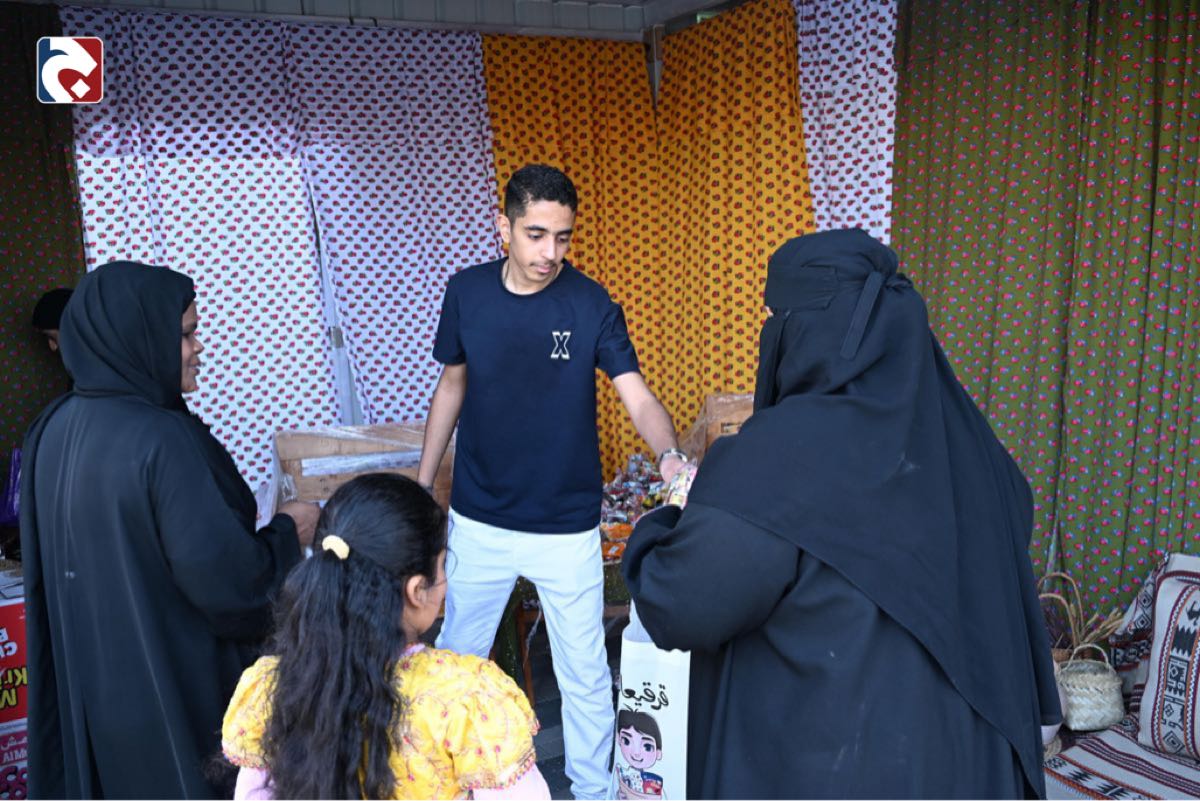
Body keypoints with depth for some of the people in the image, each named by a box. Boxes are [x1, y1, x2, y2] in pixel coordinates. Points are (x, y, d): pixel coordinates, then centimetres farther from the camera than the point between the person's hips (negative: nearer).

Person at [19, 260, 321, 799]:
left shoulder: (55, 428, -2)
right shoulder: (162, 440, -27)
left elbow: (45, 557, 10)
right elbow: (223, 580, -26)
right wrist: (287, 532, -8)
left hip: (88, 673, 7)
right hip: (173, 686, -7)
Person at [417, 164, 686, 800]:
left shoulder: (592, 304, -12)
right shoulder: (466, 292, -4)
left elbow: (638, 397, -18)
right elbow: (451, 387, 7)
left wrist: (670, 454, -39)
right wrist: (423, 485, 8)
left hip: (566, 526, -2)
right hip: (478, 520, 2)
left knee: (584, 675, 10)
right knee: (455, 658, 18)